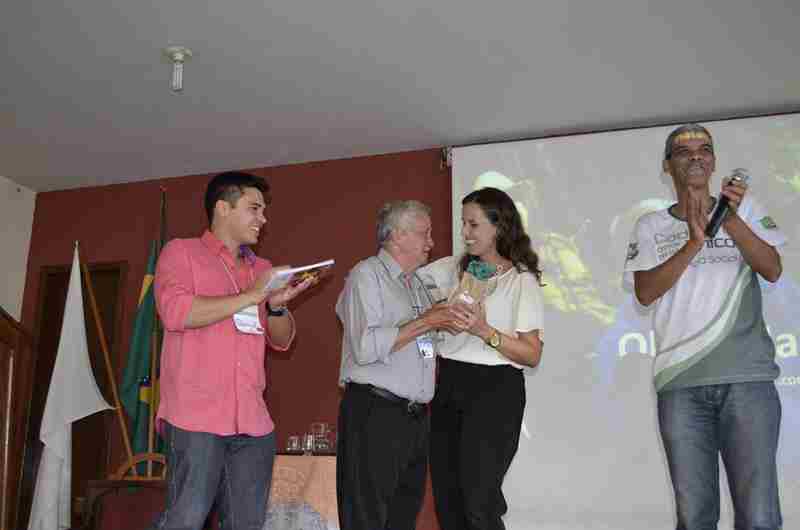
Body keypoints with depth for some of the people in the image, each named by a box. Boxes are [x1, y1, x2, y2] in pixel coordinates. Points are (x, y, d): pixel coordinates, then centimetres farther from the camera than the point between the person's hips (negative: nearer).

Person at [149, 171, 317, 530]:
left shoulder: (262, 269, 19)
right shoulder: (182, 252, 4)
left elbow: (281, 340, 19)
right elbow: (175, 312, -14)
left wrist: (277, 305, -3)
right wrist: (252, 296, -11)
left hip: (253, 421, 6)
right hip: (196, 417, -5)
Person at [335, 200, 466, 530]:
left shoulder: (418, 284, 20)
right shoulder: (367, 274, -5)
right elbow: (366, 348, -18)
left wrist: (446, 324, 12)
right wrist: (423, 322, -14)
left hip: (416, 416, 8)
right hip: (374, 413, -8)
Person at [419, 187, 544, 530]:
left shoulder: (522, 280, -4)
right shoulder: (454, 268, 11)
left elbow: (532, 355, -8)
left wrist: (485, 332, -20)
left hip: (494, 389, -5)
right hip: (448, 386, 6)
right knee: (447, 501, 10)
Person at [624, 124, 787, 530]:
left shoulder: (746, 208, 13)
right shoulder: (651, 226, 11)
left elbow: (772, 270, -1)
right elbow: (645, 292, -3)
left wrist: (732, 221, -17)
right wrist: (694, 243, -15)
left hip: (748, 377, 0)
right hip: (680, 382, 0)